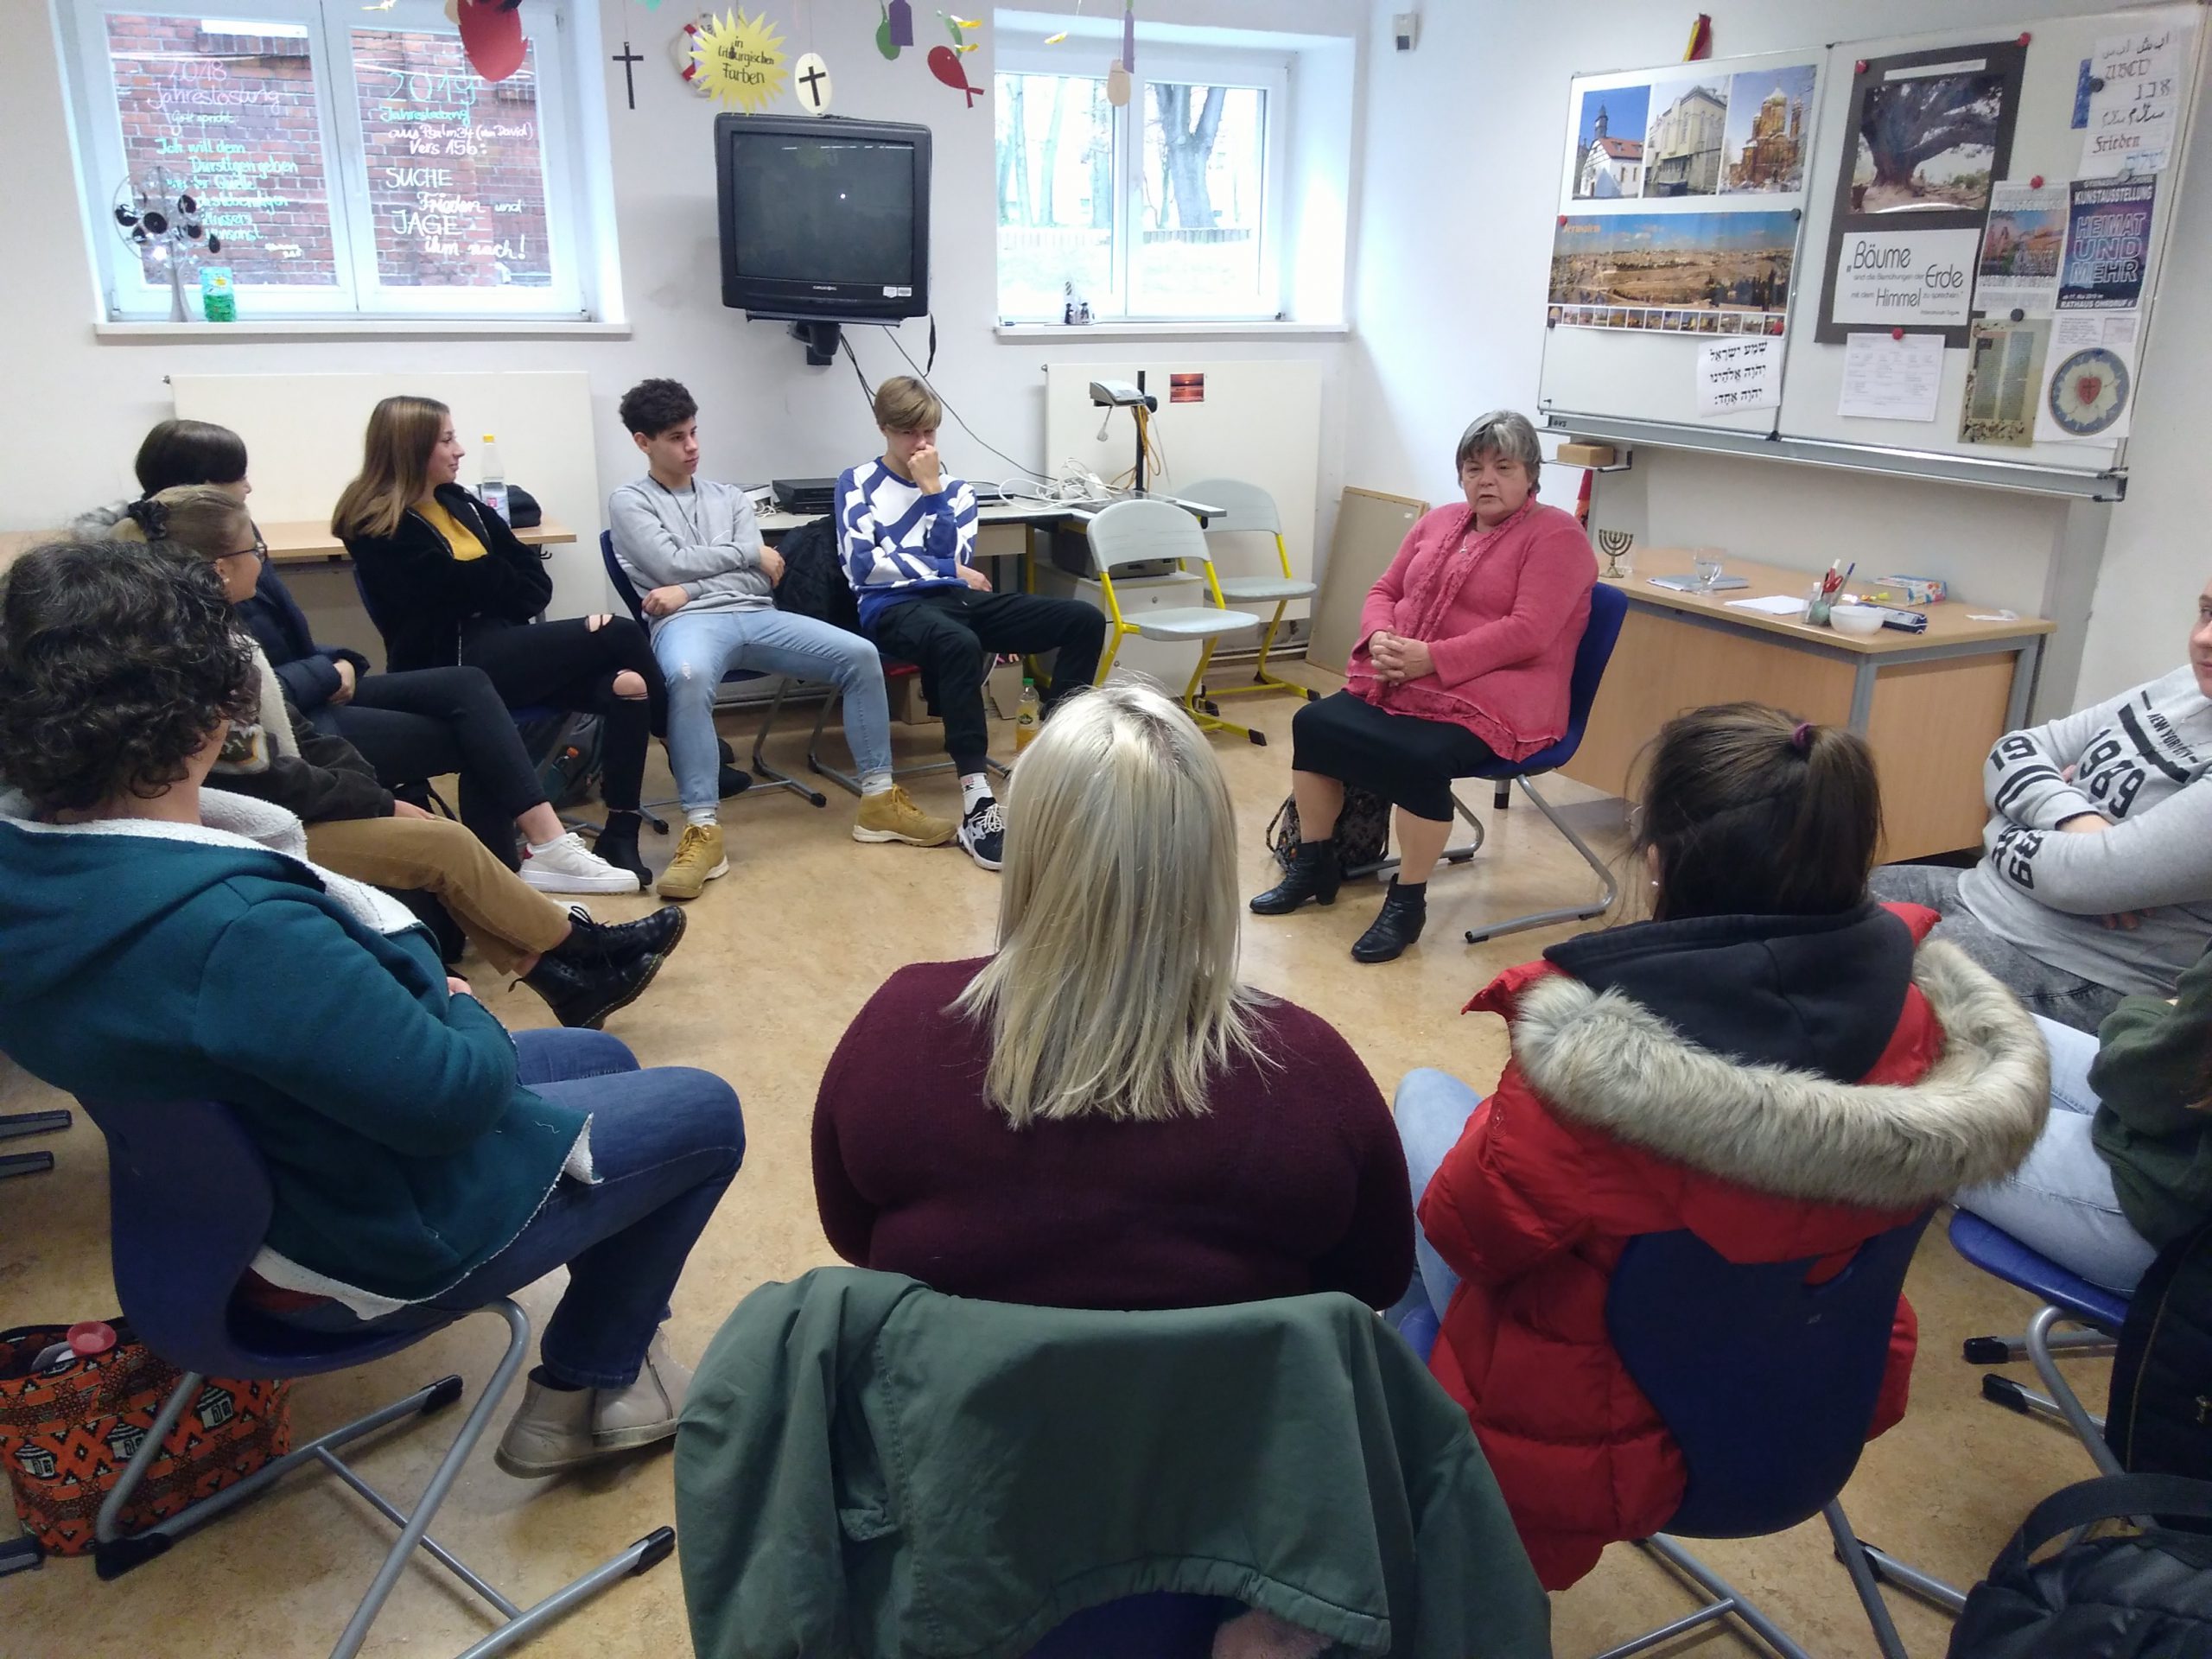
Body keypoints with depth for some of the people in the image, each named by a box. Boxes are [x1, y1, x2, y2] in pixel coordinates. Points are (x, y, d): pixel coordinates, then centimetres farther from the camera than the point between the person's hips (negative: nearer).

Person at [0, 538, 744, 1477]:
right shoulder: (230, 926, -38)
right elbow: (454, 1094, -30)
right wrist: (466, 1014, -9)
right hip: (370, 1241, -9)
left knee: (600, 1060, 25)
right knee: (704, 1112, 9)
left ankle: (614, 1335, 36)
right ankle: (583, 1389, 20)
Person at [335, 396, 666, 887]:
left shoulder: (457, 503, 16)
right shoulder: (380, 531, -6)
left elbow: (535, 580, 10)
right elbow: (457, 590, -13)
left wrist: (493, 594, -9)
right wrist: (503, 586, 4)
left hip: (497, 645, 7)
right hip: (453, 666, -7)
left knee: (627, 685, -19)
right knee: (618, 634, -18)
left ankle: (620, 837, -16)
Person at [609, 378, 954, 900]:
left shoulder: (730, 497, 24)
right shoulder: (629, 502, 13)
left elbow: (761, 579, 10)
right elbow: (672, 564, -4)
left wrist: (687, 590, -6)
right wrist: (749, 551, 4)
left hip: (756, 616, 5)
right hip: (690, 622, -5)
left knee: (861, 655, -17)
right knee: (688, 676, -42)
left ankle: (879, 800, -11)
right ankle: (702, 830, -38)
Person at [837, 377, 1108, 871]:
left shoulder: (954, 488, 19)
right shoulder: (856, 483, 9)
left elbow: (957, 560, 3)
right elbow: (862, 566, -5)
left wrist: (932, 490, -2)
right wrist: (947, 572, -1)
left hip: (955, 600, 5)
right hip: (892, 608, -5)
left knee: (1085, 619, -12)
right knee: (959, 642, -42)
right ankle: (976, 801, -43)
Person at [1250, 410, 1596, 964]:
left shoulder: (1556, 536, -5)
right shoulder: (1438, 523, 18)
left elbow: (1527, 632, -16)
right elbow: (1384, 592, 19)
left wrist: (1431, 658, -21)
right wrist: (1380, 638, -6)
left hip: (1488, 703, -7)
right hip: (1398, 685, 7)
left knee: (1422, 759, -33)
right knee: (1313, 723, -11)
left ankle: (1408, 902, -14)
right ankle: (1314, 865, 6)